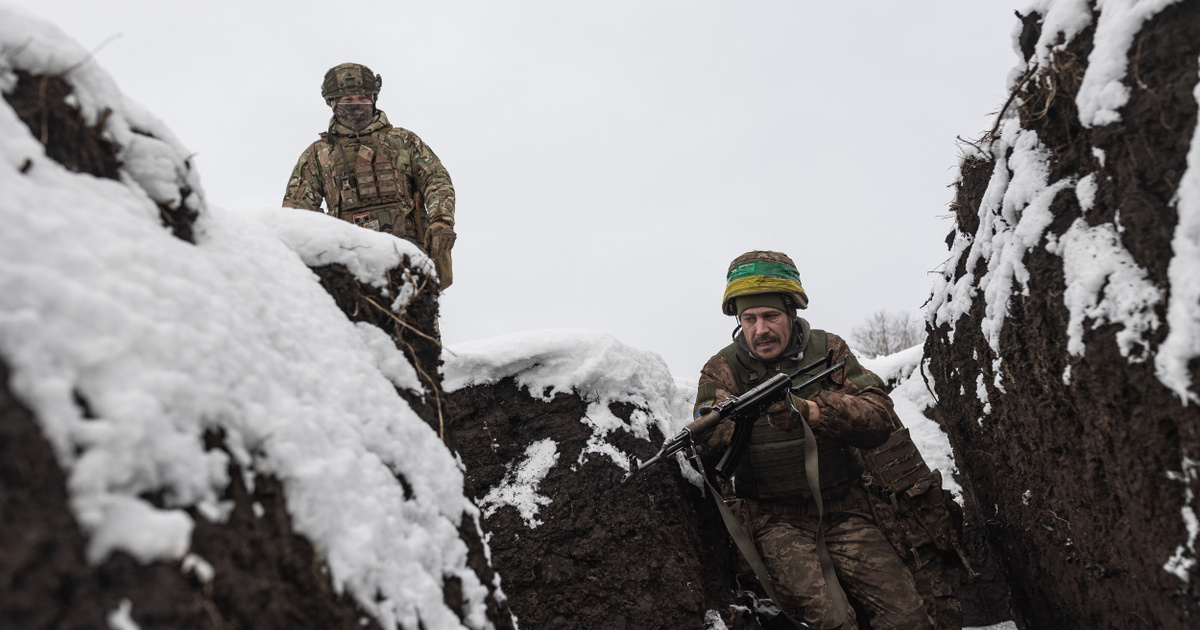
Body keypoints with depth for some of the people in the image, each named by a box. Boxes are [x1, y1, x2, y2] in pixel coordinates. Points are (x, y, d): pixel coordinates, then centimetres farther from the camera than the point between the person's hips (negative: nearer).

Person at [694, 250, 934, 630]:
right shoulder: (723, 370, 1)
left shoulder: (828, 350, 5)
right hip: (776, 521, -2)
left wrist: (808, 410, -25)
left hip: (843, 511, 2)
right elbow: (709, 441, -14)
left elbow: (880, 420, -7)